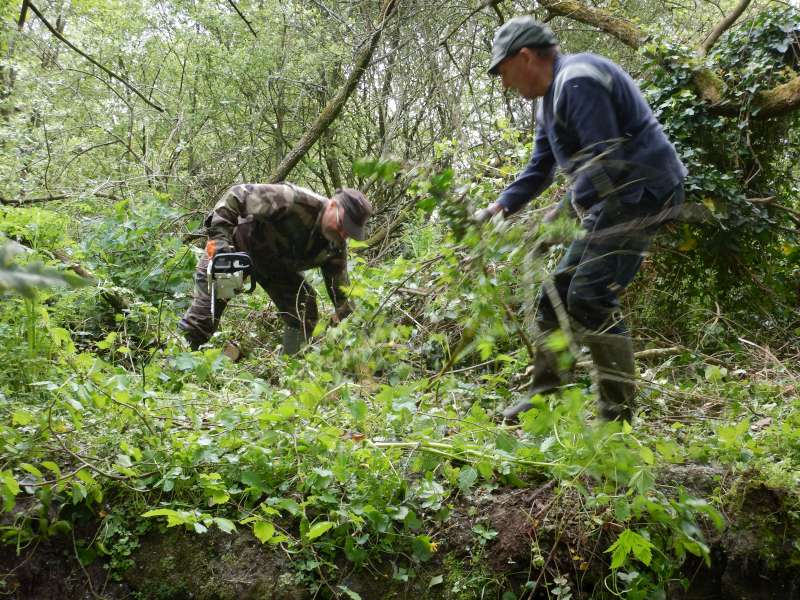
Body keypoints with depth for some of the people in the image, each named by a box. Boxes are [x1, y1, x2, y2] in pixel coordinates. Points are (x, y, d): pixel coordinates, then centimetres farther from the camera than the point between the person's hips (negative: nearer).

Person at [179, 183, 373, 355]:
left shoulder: (337, 247, -17)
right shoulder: (293, 200, -37)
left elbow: (340, 292, -8)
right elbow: (237, 195, -34)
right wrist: (219, 236, -39)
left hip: (275, 263, 6)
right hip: (234, 246, -5)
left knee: (304, 309, -8)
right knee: (202, 318, -5)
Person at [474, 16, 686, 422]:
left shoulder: (578, 81, -16)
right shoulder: (549, 100, 18)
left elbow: (606, 161, -22)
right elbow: (538, 170, 25)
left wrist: (566, 210, -15)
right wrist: (496, 210, 15)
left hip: (642, 191, -11)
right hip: (614, 202, 11)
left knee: (590, 296, -16)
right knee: (556, 292, 10)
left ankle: (618, 414, -12)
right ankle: (546, 396, 16)